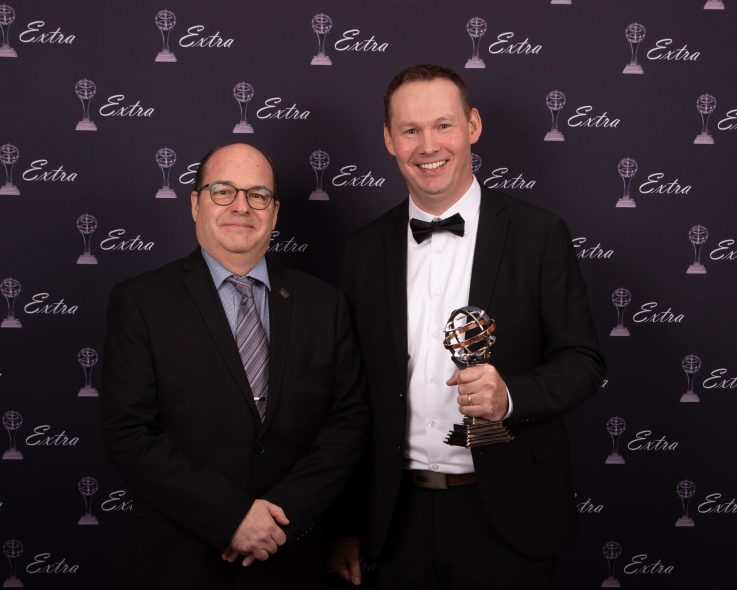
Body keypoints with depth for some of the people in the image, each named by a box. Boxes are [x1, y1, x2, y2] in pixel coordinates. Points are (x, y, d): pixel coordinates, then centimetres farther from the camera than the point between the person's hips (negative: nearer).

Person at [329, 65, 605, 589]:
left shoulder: (538, 235, -6)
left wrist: (510, 396, -24)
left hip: (507, 515, -2)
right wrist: (349, 525, 7)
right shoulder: (367, 249, 4)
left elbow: (584, 361, -4)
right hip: (402, 518, 3)